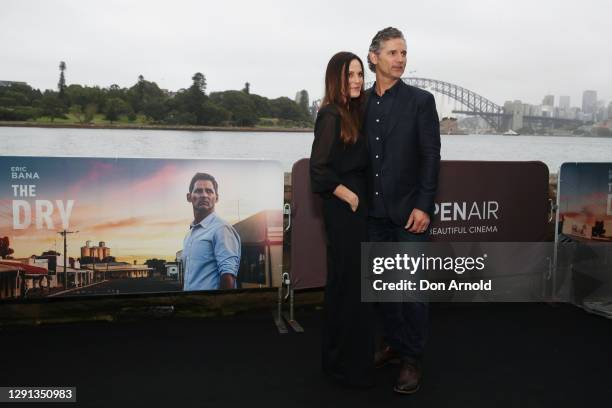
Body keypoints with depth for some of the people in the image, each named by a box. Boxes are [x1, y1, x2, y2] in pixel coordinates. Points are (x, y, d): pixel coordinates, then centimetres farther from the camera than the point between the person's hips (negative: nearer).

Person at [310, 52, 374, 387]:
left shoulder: (353, 112, 12)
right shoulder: (330, 116, -14)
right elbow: (319, 169, -20)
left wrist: (359, 198, 7)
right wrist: (350, 197, -14)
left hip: (357, 205, 9)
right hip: (343, 208, -9)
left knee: (349, 281, 16)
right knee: (349, 281, -1)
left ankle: (341, 356, 31)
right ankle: (347, 363, 12)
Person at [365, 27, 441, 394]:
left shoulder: (421, 100, -2)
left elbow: (431, 156, -6)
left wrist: (423, 206, -13)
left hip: (409, 211, -4)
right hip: (374, 211, 4)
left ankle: (413, 359, 13)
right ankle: (394, 343, 29)